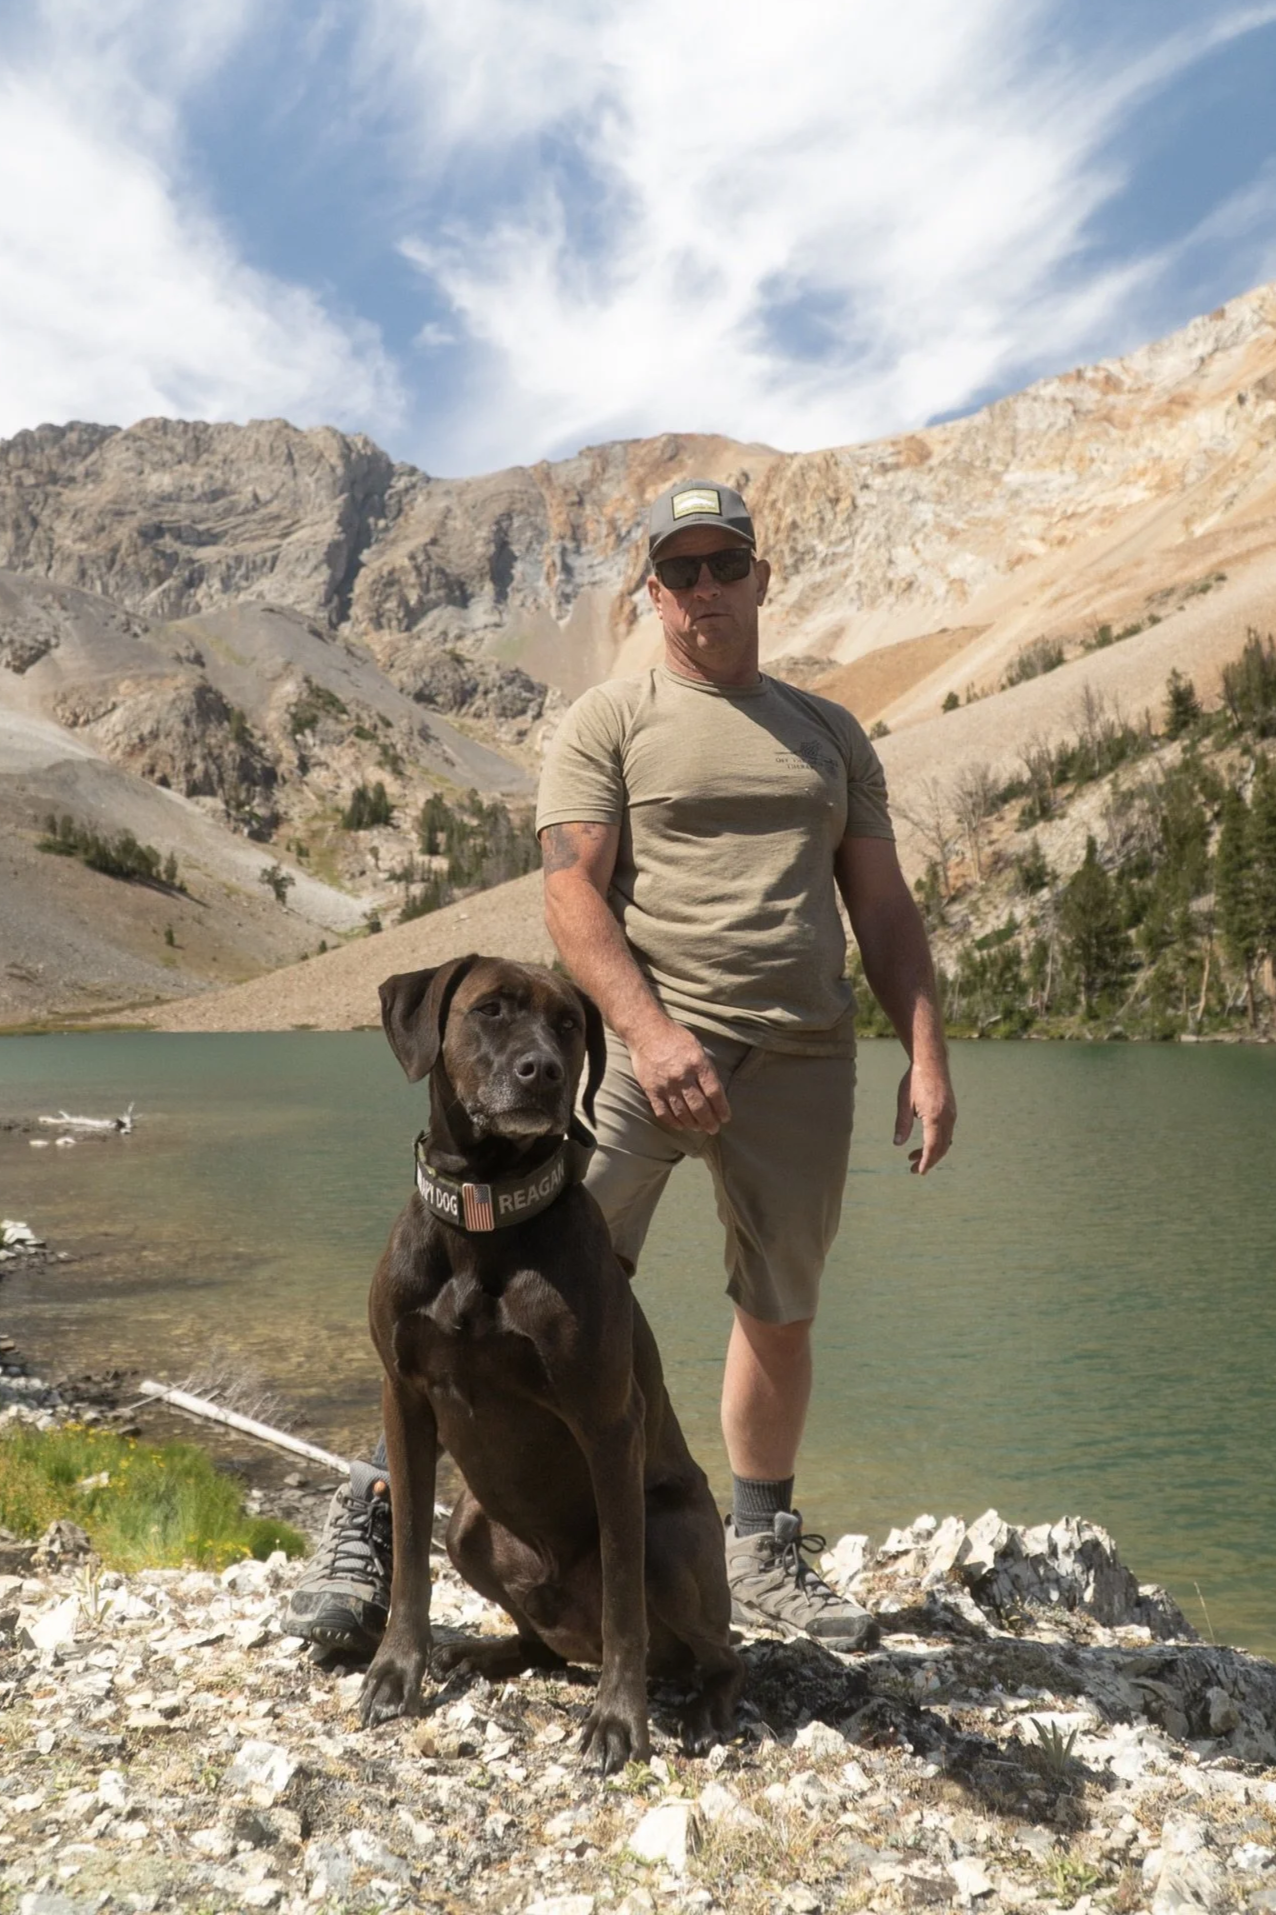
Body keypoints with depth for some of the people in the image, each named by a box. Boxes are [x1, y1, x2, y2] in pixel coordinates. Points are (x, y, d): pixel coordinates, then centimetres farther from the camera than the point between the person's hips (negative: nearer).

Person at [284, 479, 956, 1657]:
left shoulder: (831, 734, 19)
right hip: (646, 1039, -4)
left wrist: (927, 1057, 5)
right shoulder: (608, 722, 6)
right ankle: (373, 1521, 2)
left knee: (781, 1317, 12)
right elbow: (573, 895, -6)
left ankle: (762, 1551, 33)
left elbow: (883, 909, 16)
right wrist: (649, 1028, -20)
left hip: (802, 1059, 4)